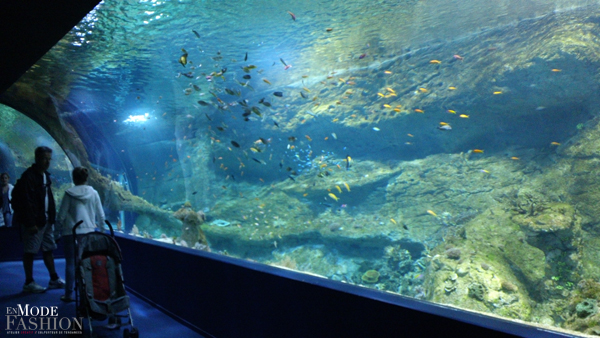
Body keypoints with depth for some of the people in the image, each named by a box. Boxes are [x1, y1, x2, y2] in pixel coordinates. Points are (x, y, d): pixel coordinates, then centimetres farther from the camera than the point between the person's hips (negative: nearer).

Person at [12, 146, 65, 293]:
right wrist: (30, 223, -21)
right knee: (30, 251, 0)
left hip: (46, 220, 8)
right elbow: (27, 201, -18)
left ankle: (54, 279, 20)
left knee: (48, 249, 12)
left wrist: (52, 217, 11)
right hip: (34, 222, -8)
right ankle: (29, 283, 8)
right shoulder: (29, 176, -13)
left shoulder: (46, 175, 13)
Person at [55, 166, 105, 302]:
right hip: (89, 232, 2)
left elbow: (61, 215, -3)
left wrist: (59, 230, 11)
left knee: (71, 262, 5)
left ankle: (68, 294, 10)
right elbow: (101, 215, 5)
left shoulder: (69, 193, -5)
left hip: (71, 232, -2)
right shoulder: (94, 193, 1)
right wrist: (101, 229, 19)